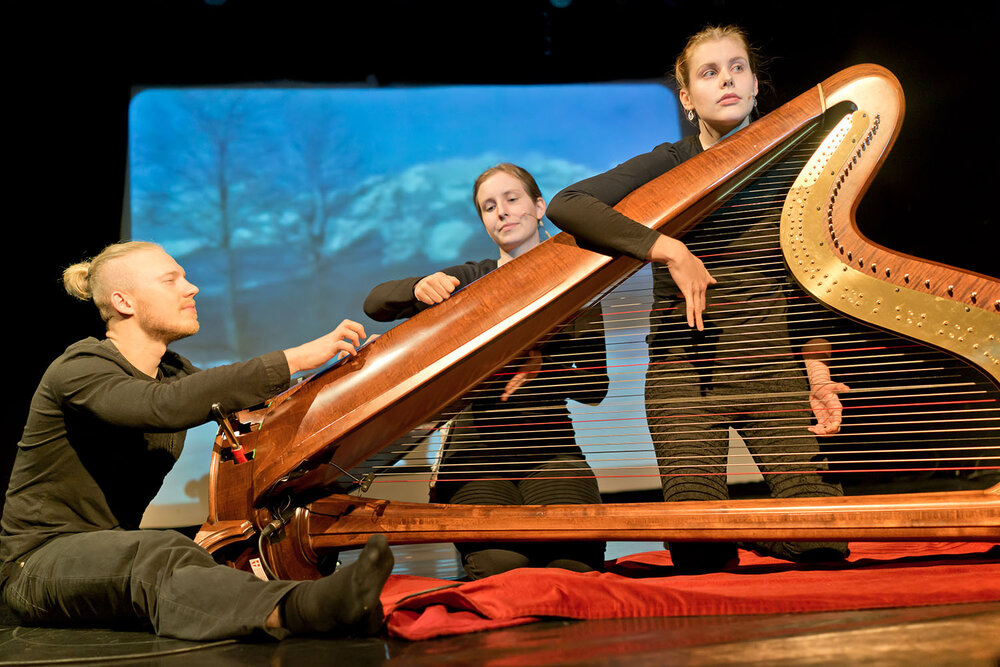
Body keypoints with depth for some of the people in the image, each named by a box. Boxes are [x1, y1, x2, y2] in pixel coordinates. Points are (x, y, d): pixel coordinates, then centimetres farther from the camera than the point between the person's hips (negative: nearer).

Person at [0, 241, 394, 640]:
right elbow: (167, 407, -35)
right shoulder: (79, 370, -15)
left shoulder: (172, 371, 12)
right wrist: (295, 359, -37)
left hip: (117, 554, 8)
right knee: (162, 558, -39)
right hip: (39, 563, -8)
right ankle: (304, 610, -65)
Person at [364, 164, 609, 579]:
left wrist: (540, 366, -13)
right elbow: (375, 304, 0)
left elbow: (595, 388, 7)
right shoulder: (470, 280, 12)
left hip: (549, 448, 0)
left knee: (574, 561, -29)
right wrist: (419, 289, -22)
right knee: (500, 564, -29)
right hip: (477, 451, 0)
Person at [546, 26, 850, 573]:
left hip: (771, 366, 2)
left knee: (822, 545, -7)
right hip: (684, 371, -2)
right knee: (701, 557, -6)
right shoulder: (669, 166, 0)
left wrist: (818, 373, -3)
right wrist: (667, 249, -23)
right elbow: (566, 205, -16)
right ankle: (730, 543, 27)